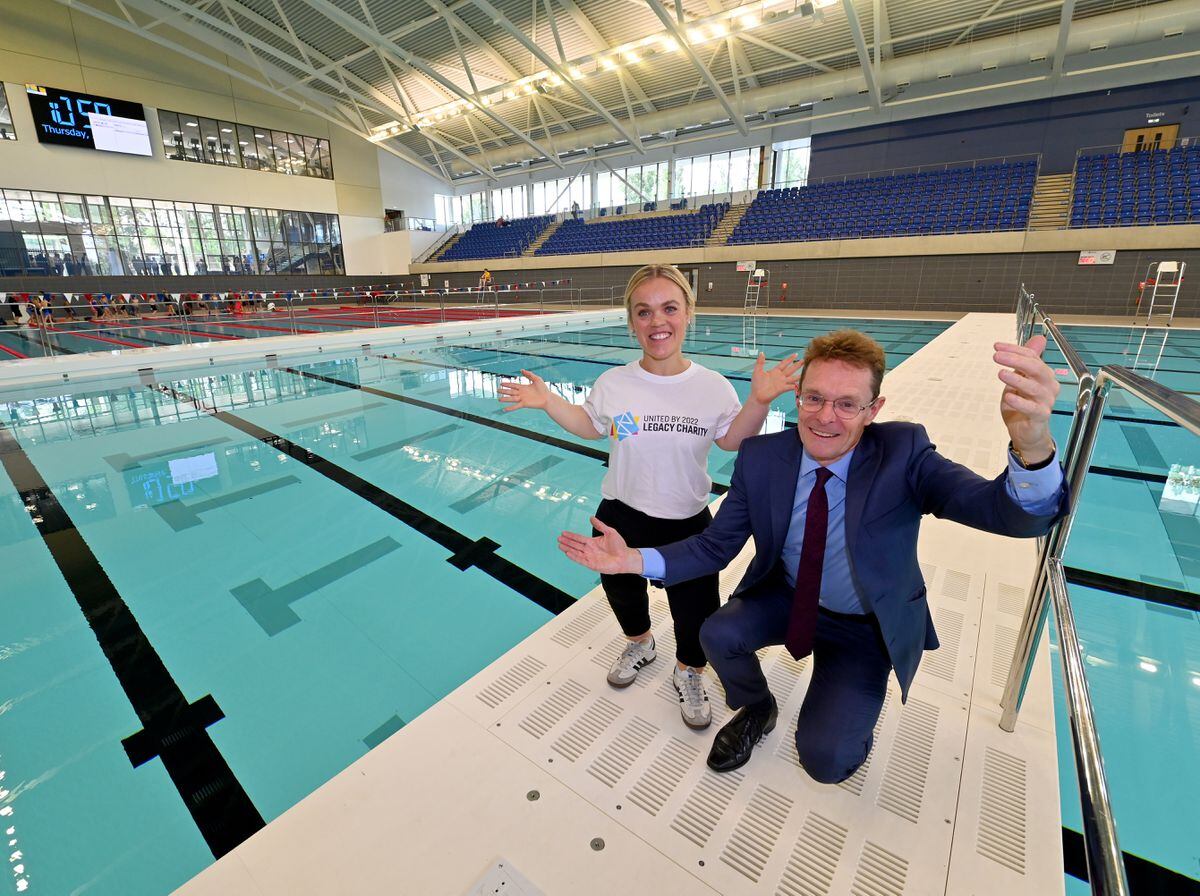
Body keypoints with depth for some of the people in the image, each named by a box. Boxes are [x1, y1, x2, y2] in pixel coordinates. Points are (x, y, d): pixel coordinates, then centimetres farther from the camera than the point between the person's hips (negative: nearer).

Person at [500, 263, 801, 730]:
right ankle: (639, 644, 58)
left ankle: (688, 673, 42)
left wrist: (758, 401, -16)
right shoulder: (612, 383, -8)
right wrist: (547, 401, -4)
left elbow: (732, 439, 0)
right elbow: (588, 426, 8)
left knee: (696, 612, 6)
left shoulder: (712, 387, -10)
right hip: (621, 517, 2)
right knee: (621, 590, 23)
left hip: (688, 523, -1)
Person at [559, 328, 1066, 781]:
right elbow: (716, 545, -14)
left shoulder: (902, 453, -23)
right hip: (787, 598, 3)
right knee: (717, 634, -22)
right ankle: (755, 709, 14)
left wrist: (1031, 446, -59)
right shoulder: (760, 458, -18)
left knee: (824, 760, -13)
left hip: (867, 628, -2)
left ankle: (852, 728, 27)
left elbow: (1015, 514, -35)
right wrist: (635, 560, -30)